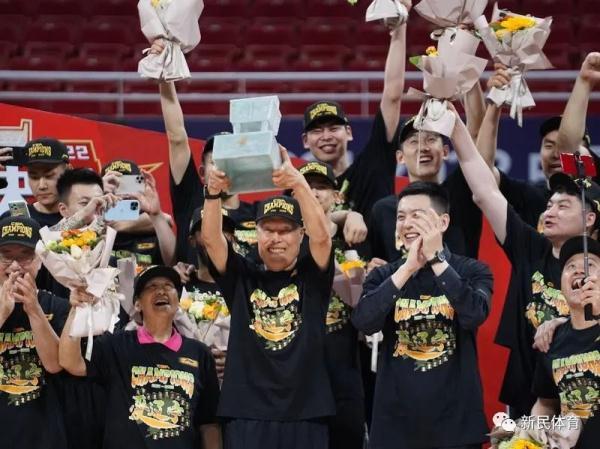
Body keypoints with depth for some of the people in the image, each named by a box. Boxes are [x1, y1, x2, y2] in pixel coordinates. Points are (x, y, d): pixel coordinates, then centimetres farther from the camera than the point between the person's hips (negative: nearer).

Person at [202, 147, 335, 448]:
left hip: (304, 414, -1)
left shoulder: (312, 276, 6)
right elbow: (211, 239, -4)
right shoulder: (242, 277, 10)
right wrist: (213, 193, -23)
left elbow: (321, 235, -12)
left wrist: (298, 182, -26)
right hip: (247, 414, 1)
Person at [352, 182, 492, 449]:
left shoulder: (471, 271, 1)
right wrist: (407, 268, -19)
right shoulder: (383, 275, 6)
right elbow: (364, 323, -12)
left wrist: (436, 259, -20)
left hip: (456, 422, -1)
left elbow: (475, 315, -18)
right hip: (395, 423, 2)